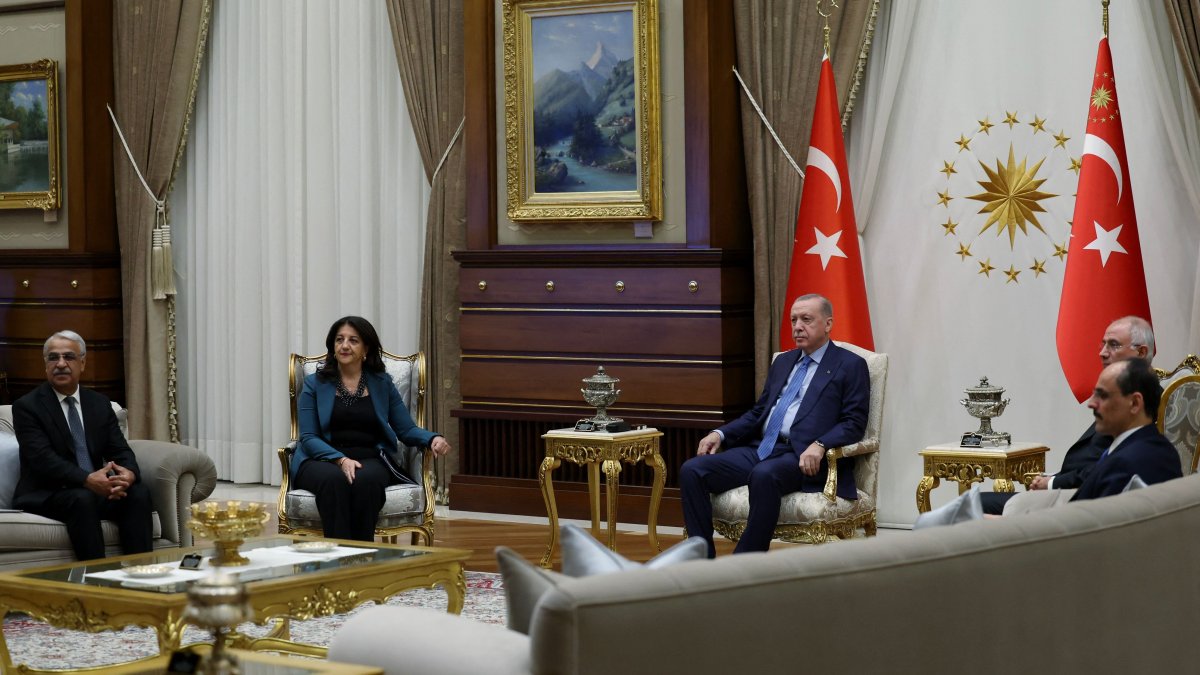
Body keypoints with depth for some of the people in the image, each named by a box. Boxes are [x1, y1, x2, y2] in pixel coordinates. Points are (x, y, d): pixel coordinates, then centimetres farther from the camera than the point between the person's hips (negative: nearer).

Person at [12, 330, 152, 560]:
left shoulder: (100, 404, 13)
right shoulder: (27, 407, -4)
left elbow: (120, 451, 5)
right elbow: (42, 458, -17)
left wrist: (128, 473, -21)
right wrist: (87, 480, -33)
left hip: (97, 489, 5)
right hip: (44, 494, -5)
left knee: (139, 492, -22)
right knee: (82, 499, -35)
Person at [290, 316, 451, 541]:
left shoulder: (382, 383, 15)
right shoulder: (314, 384, 11)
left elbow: (407, 430, 12)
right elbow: (308, 437, 2)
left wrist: (433, 438, -11)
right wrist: (340, 459, -17)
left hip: (371, 461, 1)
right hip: (323, 460, -1)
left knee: (365, 480, -37)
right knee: (334, 480, -38)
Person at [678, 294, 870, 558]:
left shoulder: (850, 366, 5)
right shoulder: (783, 362, 25)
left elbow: (854, 423, -4)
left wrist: (820, 445, -23)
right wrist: (721, 434, 8)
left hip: (804, 458, -7)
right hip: (760, 449, 7)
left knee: (764, 475, -40)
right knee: (692, 470, -15)